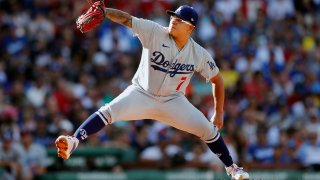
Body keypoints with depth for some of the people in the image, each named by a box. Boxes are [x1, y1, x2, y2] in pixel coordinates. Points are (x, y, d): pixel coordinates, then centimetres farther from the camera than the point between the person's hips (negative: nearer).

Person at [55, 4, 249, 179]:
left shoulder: (200, 55, -10)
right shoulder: (155, 32, -16)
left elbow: (217, 80, 3)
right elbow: (126, 19, -26)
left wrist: (219, 113, 1)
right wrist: (101, 11, -43)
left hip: (172, 101, 2)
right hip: (141, 94, -2)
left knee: (208, 129, -3)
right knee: (109, 111, -27)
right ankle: (73, 142, -36)